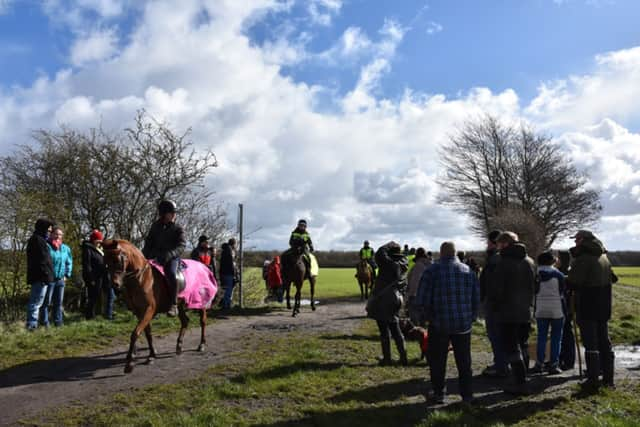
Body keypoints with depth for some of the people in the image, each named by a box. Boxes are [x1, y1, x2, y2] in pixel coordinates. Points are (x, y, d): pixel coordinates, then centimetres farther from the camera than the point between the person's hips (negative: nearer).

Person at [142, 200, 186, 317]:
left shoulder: (178, 229, 1)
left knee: (171, 273, -33)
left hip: (172, 258, -5)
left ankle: (173, 305, -28)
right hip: (155, 257, 5)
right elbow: (149, 243, 20)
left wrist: (168, 255, -28)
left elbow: (181, 246, -12)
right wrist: (144, 256, 3)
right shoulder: (155, 226, 14)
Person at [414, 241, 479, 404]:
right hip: (463, 325, 3)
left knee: (438, 361, 11)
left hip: (439, 325, -3)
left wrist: (430, 317, 6)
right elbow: (477, 299, 4)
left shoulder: (432, 271, -9)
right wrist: (470, 318, 15)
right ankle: (467, 394, 21)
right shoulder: (469, 271, 2)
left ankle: (439, 394, 17)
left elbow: (422, 300, -11)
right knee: (464, 361, 16)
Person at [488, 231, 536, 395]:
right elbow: (535, 286, 16)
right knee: (523, 346, 17)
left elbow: (496, 289, -16)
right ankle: (522, 380, 23)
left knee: (511, 348, -2)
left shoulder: (504, 263, -15)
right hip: (526, 312, 8)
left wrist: (493, 307, -1)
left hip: (507, 313, -7)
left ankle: (520, 383, -2)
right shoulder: (530, 262, 9)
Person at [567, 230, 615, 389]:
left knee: (590, 343, -3)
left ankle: (593, 379, -2)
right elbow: (611, 279, 21)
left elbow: (573, 283, -21)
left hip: (587, 307, -8)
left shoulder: (583, 258, -16)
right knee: (604, 342, 14)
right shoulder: (604, 257, 12)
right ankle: (608, 378, 20)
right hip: (604, 307, 8)